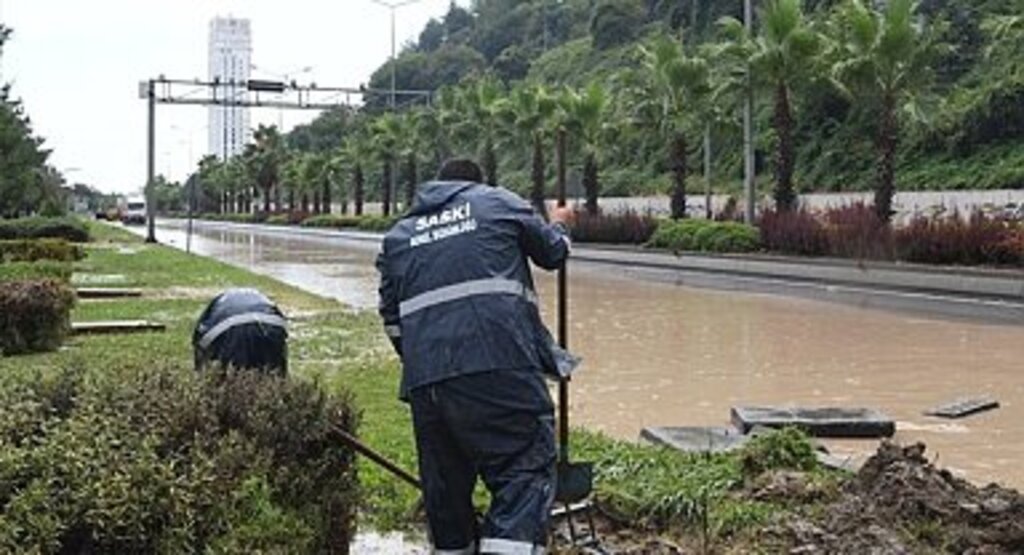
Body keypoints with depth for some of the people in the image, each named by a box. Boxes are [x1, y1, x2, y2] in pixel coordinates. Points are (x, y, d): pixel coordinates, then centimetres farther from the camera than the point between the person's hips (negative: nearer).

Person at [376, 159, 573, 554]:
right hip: (499, 364, -4)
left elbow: (392, 318, 23)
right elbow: (553, 252, 26)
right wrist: (558, 225, 48)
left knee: (444, 483, 15)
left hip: (424, 377, 5)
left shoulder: (398, 236, 25)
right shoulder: (499, 203, 15)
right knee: (525, 469, -7)